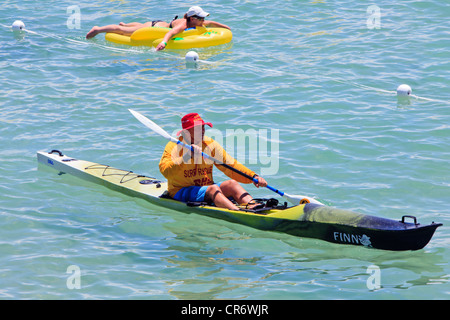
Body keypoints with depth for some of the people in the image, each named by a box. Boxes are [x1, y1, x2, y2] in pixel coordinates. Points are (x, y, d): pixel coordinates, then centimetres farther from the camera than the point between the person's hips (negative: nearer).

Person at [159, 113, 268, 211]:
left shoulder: (210, 144, 9)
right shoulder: (174, 146, -5)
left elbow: (232, 166, 6)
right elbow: (165, 171, -22)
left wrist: (253, 176, -8)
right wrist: (187, 156, -31)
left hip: (206, 189, 6)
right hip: (182, 192, -5)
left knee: (232, 184, -21)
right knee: (213, 189, -32)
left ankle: (253, 206, -47)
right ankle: (237, 212, -57)